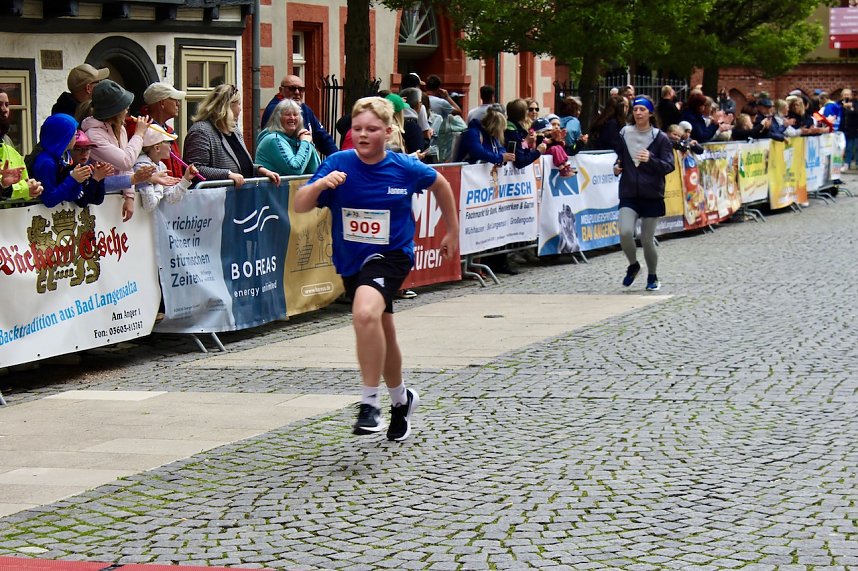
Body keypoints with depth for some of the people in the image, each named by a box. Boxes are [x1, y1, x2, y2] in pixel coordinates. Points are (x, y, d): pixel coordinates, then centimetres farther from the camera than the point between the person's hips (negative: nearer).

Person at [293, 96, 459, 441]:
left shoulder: (405, 168, -11)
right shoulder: (339, 164, -10)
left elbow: (440, 184, 10)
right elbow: (300, 206, -17)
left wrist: (452, 233, 16)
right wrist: (320, 184, -37)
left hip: (390, 255, -4)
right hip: (351, 260, 4)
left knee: (365, 313, -33)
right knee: (381, 334, 20)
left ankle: (370, 402, -23)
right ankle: (401, 399, 46)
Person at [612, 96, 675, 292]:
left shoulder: (660, 138, -4)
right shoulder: (624, 134, 5)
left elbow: (669, 166, -8)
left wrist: (651, 160, -25)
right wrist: (617, 167, -1)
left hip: (652, 195, -2)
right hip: (629, 194, 2)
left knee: (647, 240, 2)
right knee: (625, 232, -18)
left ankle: (652, 276, 27)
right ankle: (633, 265, 12)